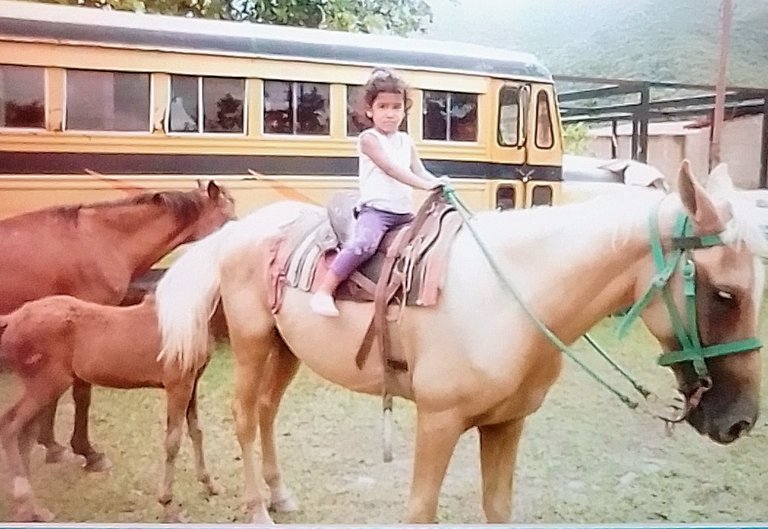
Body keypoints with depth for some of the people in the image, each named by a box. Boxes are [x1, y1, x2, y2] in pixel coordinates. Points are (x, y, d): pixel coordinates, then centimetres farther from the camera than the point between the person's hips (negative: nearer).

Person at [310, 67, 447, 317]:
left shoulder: (406, 141, 16)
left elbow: (420, 171, 7)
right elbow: (391, 169, -17)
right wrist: (427, 185, -25)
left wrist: (438, 182, -15)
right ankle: (324, 291, -23)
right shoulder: (369, 139, -4)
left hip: (404, 212, 7)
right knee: (364, 244, -32)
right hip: (375, 209, -7)